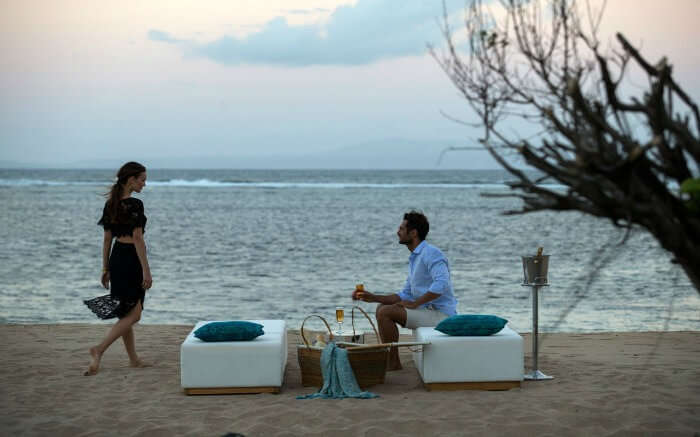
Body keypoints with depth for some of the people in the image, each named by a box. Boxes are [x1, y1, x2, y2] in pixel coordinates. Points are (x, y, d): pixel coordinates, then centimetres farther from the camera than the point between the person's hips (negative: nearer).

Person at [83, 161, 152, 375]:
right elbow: (137, 239, -19)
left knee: (125, 312, 14)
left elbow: (107, 239, 11)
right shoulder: (135, 204, -16)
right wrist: (146, 270, -17)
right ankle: (99, 349, -13)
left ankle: (134, 359, 22)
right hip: (131, 259, -9)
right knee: (133, 314, -1)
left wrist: (105, 268, 16)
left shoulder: (111, 204, 8)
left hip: (116, 257, 9)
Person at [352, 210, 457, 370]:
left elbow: (441, 284, -29)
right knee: (382, 307, 12)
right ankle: (387, 357, 9)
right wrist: (373, 297, 10)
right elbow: (406, 295, 19)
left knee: (385, 312, -18)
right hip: (427, 310, 10)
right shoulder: (415, 258, 18)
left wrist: (415, 303, -22)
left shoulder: (431, 253, -14)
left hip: (441, 314, -10)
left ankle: (393, 362, -9)